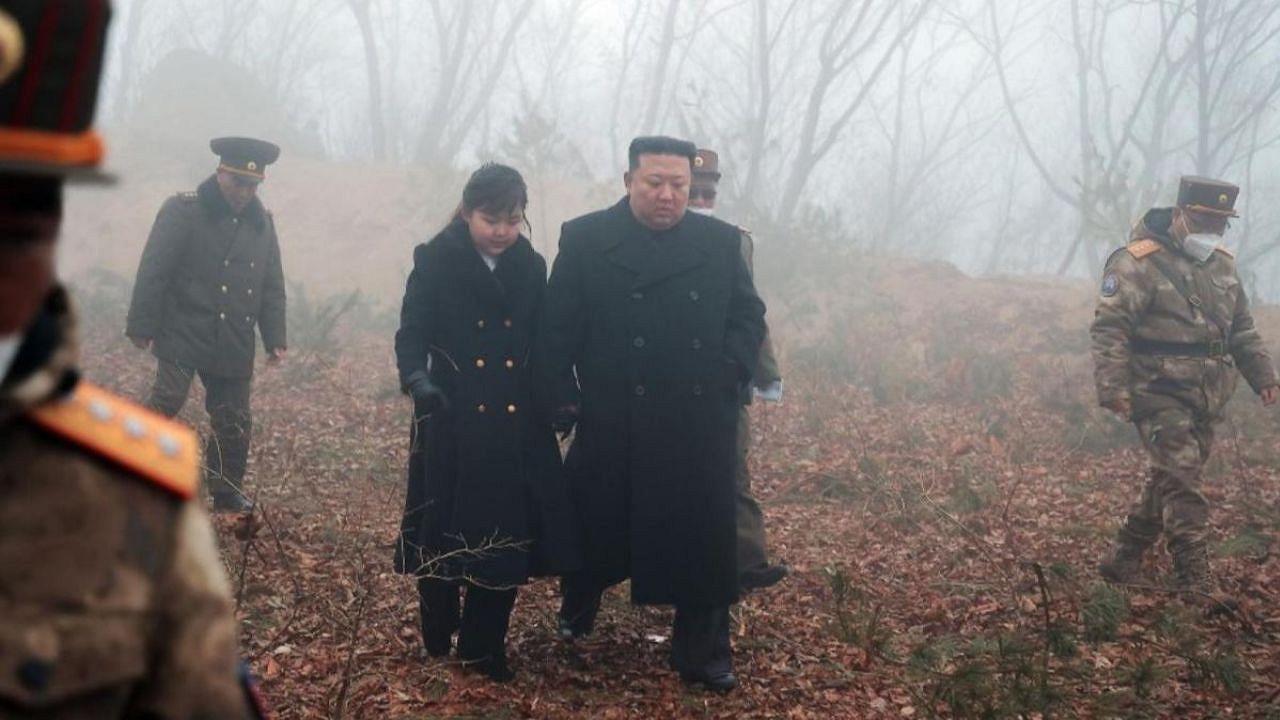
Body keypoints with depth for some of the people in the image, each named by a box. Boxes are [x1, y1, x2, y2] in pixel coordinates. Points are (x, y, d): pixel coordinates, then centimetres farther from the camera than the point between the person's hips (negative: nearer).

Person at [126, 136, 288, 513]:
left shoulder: (262, 223, 10)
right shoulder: (183, 210, -7)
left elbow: (272, 286, 15)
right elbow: (153, 271, -9)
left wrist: (275, 339, 10)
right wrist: (143, 327, -11)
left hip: (234, 345, 5)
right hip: (183, 336, -5)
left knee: (234, 420, 8)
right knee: (166, 401, -19)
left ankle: (227, 494, 22)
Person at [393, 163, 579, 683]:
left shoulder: (531, 267, 7)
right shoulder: (436, 261, -5)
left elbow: (544, 343, 11)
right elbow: (412, 331, -10)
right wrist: (417, 379, -29)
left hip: (516, 427, 3)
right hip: (453, 425, -3)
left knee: (508, 535, 2)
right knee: (447, 531, 6)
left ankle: (483, 645, 17)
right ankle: (438, 630, 31)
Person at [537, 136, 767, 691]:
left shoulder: (722, 242, 5)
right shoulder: (585, 240, -1)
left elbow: (748, 317, 11)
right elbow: (556, 329, -1)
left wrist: (728, 378, -2)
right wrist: (563, 401, -6)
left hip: (699, 427, 1)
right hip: (611, 426, -1)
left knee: (702, 538, 3)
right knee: (595, 530, 14)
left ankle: (702, 655, 14)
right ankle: (577, 609, 41)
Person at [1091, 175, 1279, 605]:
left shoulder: (1222, 264, 14)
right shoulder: (1138, 263, -11)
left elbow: (1242, 328, 24)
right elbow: (1109, 328, -16)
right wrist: (1113, 386, -24)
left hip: (1206, 400, 8)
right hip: (1161, 395, -8)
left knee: (1171, 480, 12)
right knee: (1181, 480, -13)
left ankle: (1124, 560, 25)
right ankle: (1195, 576, -11)